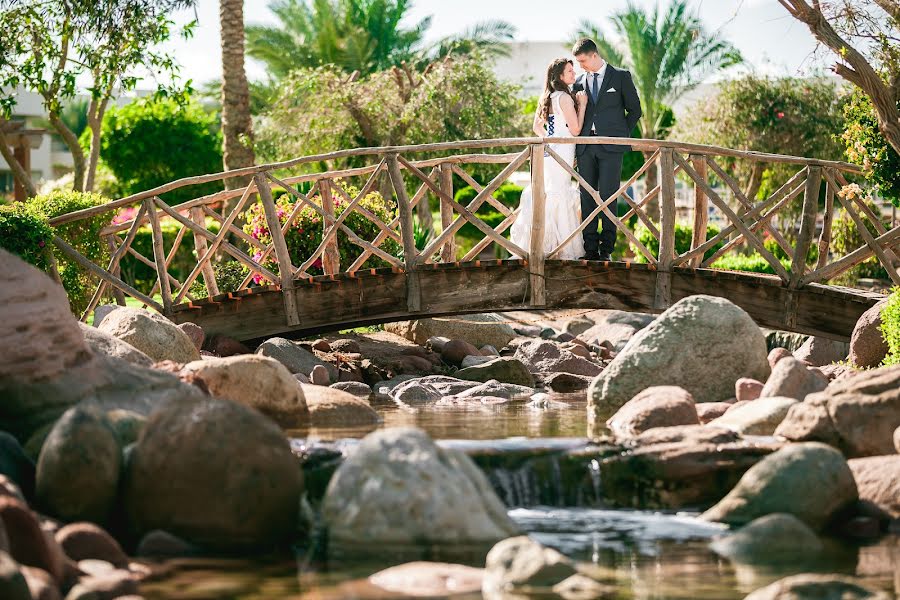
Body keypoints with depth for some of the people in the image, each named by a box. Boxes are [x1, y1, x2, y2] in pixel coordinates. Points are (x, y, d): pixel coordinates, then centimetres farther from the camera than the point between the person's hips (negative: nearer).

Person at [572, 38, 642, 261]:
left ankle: (606, 248, -7)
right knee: (587, 197, 0)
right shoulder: (580, 81, 16)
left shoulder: (621, 76, 5)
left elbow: (634, 110, 7)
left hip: (610, 147, -4)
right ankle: (590, 249, 2)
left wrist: (622, 135, 1)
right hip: (586, 148, 4)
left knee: (607, 196, -9)